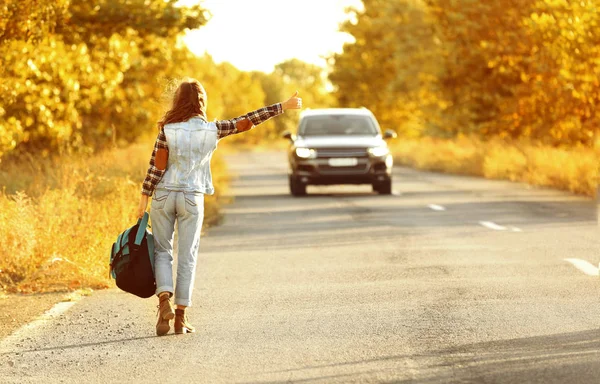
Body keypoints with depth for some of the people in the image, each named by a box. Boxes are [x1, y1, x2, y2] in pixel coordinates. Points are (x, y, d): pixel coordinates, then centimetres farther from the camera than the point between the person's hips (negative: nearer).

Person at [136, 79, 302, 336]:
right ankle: (180, 317, 6)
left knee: (162, 250, 11)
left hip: (164, 195, 0)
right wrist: (283, 106, 5)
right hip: (192, 197, 0)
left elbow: (156, 166, -8)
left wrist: (144, 198, -1)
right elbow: (247, 121, -2)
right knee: (187, 257, 6)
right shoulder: (212, 130, -5)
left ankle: (164, 299, -11)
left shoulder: (168, 130, -7)